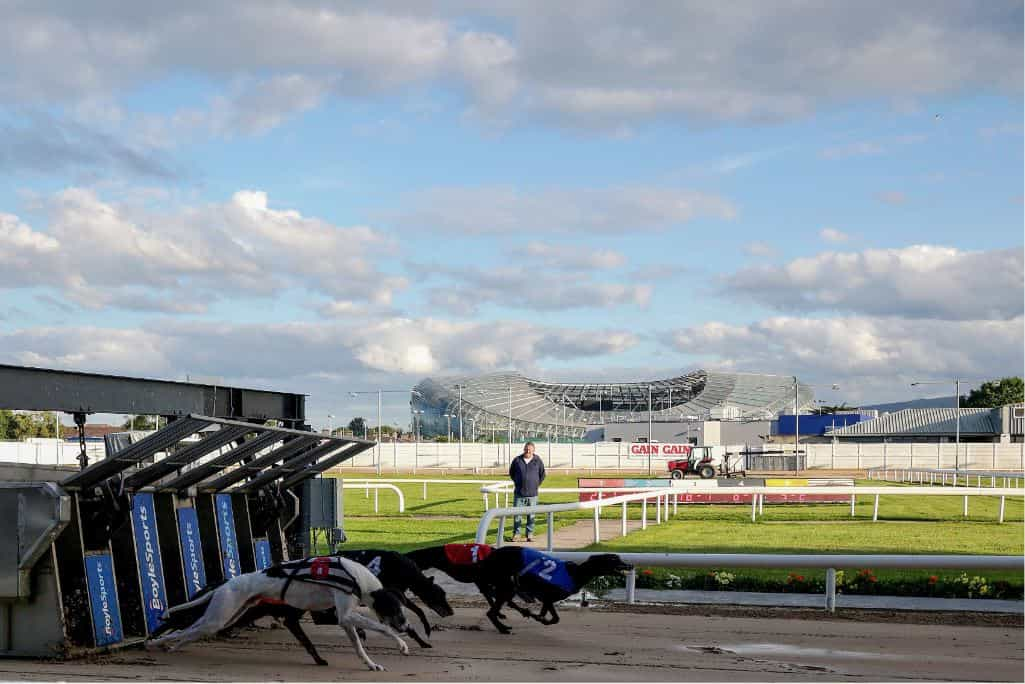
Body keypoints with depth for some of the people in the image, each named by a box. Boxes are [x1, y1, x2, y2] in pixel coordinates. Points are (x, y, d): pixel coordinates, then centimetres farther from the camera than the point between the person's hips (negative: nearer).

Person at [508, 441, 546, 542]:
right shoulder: (517, 460, 2)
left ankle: (530, 534, 9)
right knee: (517, 514, 0)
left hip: (532, 494, 0)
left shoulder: (538, 461, 2)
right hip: (519, 493, 0)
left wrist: (536, 485, 8)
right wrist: (517, 483, 11)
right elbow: (511, 473, 16)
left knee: (531, 515, 3)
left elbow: (542, 475, 14)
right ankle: (516, 533, 8)